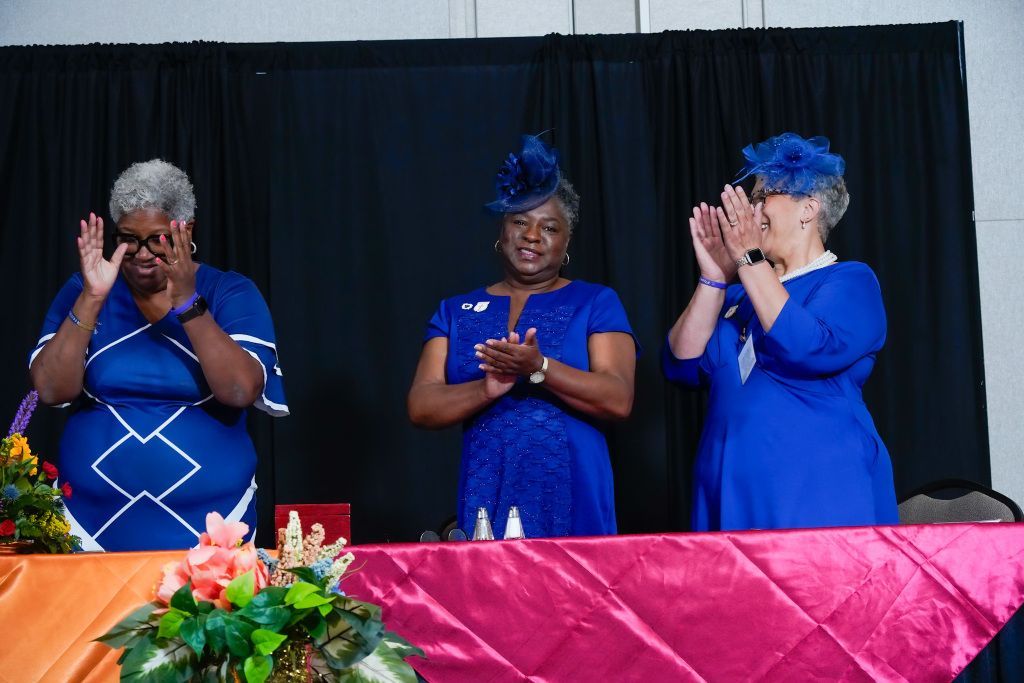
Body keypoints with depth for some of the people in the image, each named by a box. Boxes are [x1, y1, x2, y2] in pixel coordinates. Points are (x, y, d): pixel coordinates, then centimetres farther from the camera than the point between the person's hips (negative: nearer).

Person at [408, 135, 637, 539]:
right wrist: (487, 389, -16)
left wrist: (539, 368, -20)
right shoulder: (456, 312, 11)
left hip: (573, 503, -1)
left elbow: (619, 401, -7)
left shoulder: (596, 303, 5)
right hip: (486, 502, 2)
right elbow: (420, 407, 2)